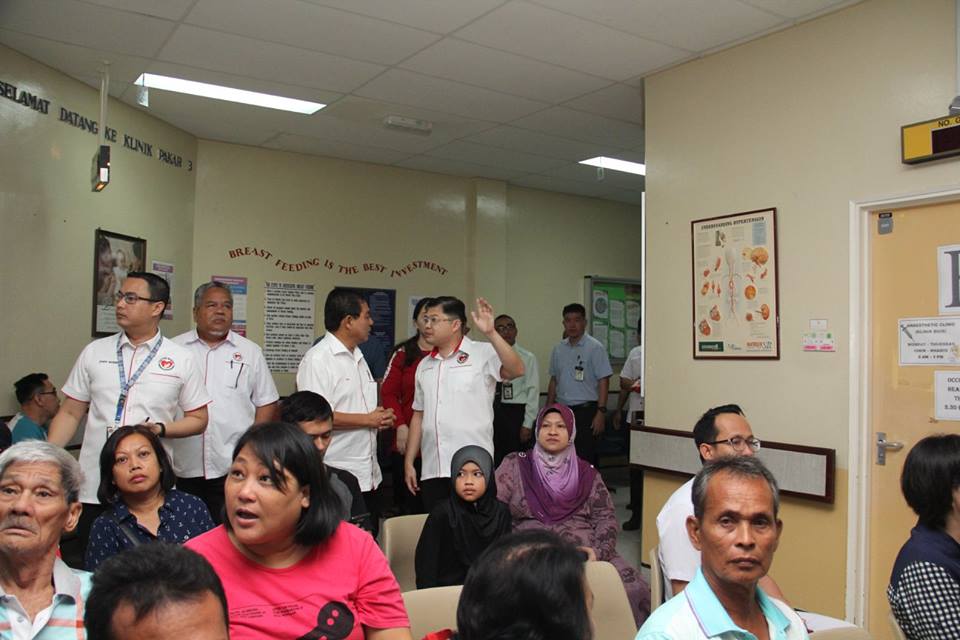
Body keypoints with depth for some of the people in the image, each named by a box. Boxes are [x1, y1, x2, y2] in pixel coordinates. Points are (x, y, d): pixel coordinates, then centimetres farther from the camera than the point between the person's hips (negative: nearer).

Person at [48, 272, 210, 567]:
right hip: (92, 488, 2)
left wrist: (160, 429, -13)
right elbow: (70, 413, 10)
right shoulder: (94, 352, 8)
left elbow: (198, 419, 5)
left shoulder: (181, 359, 2)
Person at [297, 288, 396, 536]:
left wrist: (381, 417, 4)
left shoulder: (358, 358, 16)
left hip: (368, 476, 9)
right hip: (337, 479, -8)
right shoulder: (317, 359, -12)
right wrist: (368, 420, -14)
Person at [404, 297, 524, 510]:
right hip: (431, 470, 6)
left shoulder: (483, 354, -3)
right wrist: (408, 462, 13)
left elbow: (516, 370, -21)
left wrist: (491, 333, -29)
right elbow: (419, 415, 17)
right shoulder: (425, 365, 16)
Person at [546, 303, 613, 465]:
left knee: (585, 459, -5)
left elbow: (603, 381, -9)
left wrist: (601, 412, -15)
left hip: (586, 410, -5)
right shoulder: (558, 349, 10)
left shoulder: (595, 347, -6)